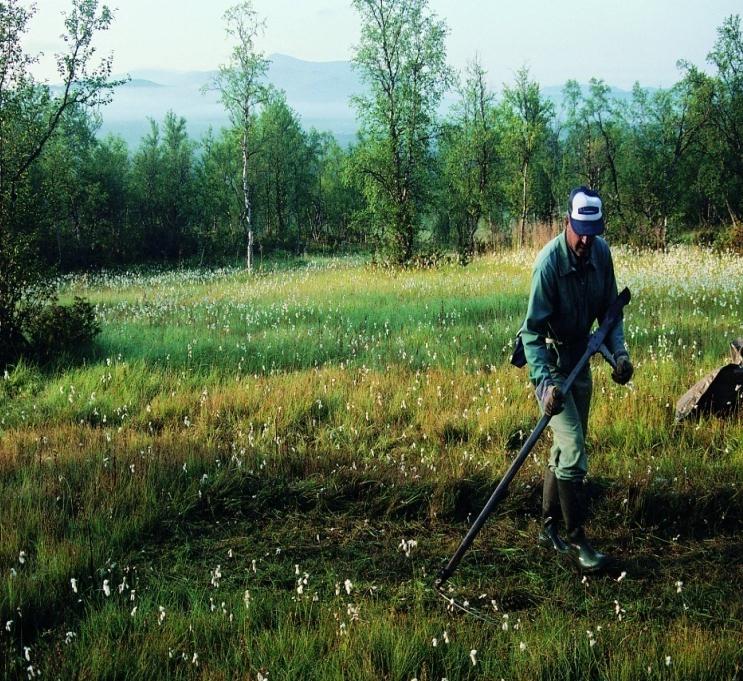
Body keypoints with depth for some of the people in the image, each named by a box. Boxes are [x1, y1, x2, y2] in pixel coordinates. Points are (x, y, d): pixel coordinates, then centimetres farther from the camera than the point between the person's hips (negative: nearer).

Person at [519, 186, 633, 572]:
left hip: (580, 359, 7)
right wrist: (546, 382, -37)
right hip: (549, 362, -7)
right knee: (573, 450, -13)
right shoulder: (549, 262, -26)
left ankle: (548, 529, 27)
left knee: (566, 448, 14)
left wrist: (618, 352, -10)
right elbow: (532, 330, -26)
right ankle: (576, 540, -3)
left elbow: (609, 309, 6)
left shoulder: (601, 253, -7)